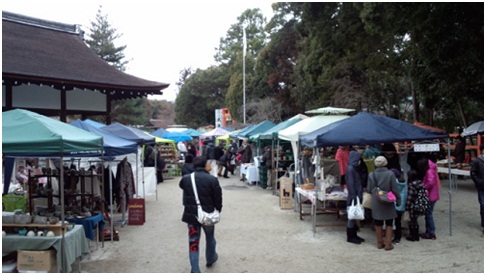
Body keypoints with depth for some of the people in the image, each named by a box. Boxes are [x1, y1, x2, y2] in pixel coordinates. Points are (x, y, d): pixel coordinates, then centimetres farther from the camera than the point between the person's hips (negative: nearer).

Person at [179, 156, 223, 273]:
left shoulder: (186, 178, -4)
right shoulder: (212, 180, -15)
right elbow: (218, 198, -9)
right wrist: (218, 210, 9)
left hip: (191, 214, 2)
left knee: (193, 241, 7)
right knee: (210, 238, 23)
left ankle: (195, 270, 6)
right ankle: (210, 259, 45)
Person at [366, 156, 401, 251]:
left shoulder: (371, 175, -8)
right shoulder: (390, 174, -13)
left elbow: (369, 190, -2)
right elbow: (395, 189, -10)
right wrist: (398, 200, 2)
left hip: (376, 203, 2)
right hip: (388, 202, -2)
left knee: (378, 223, 14)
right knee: (389, 223, 11)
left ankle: (379, 243, 24)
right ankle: (388, 243, 13)